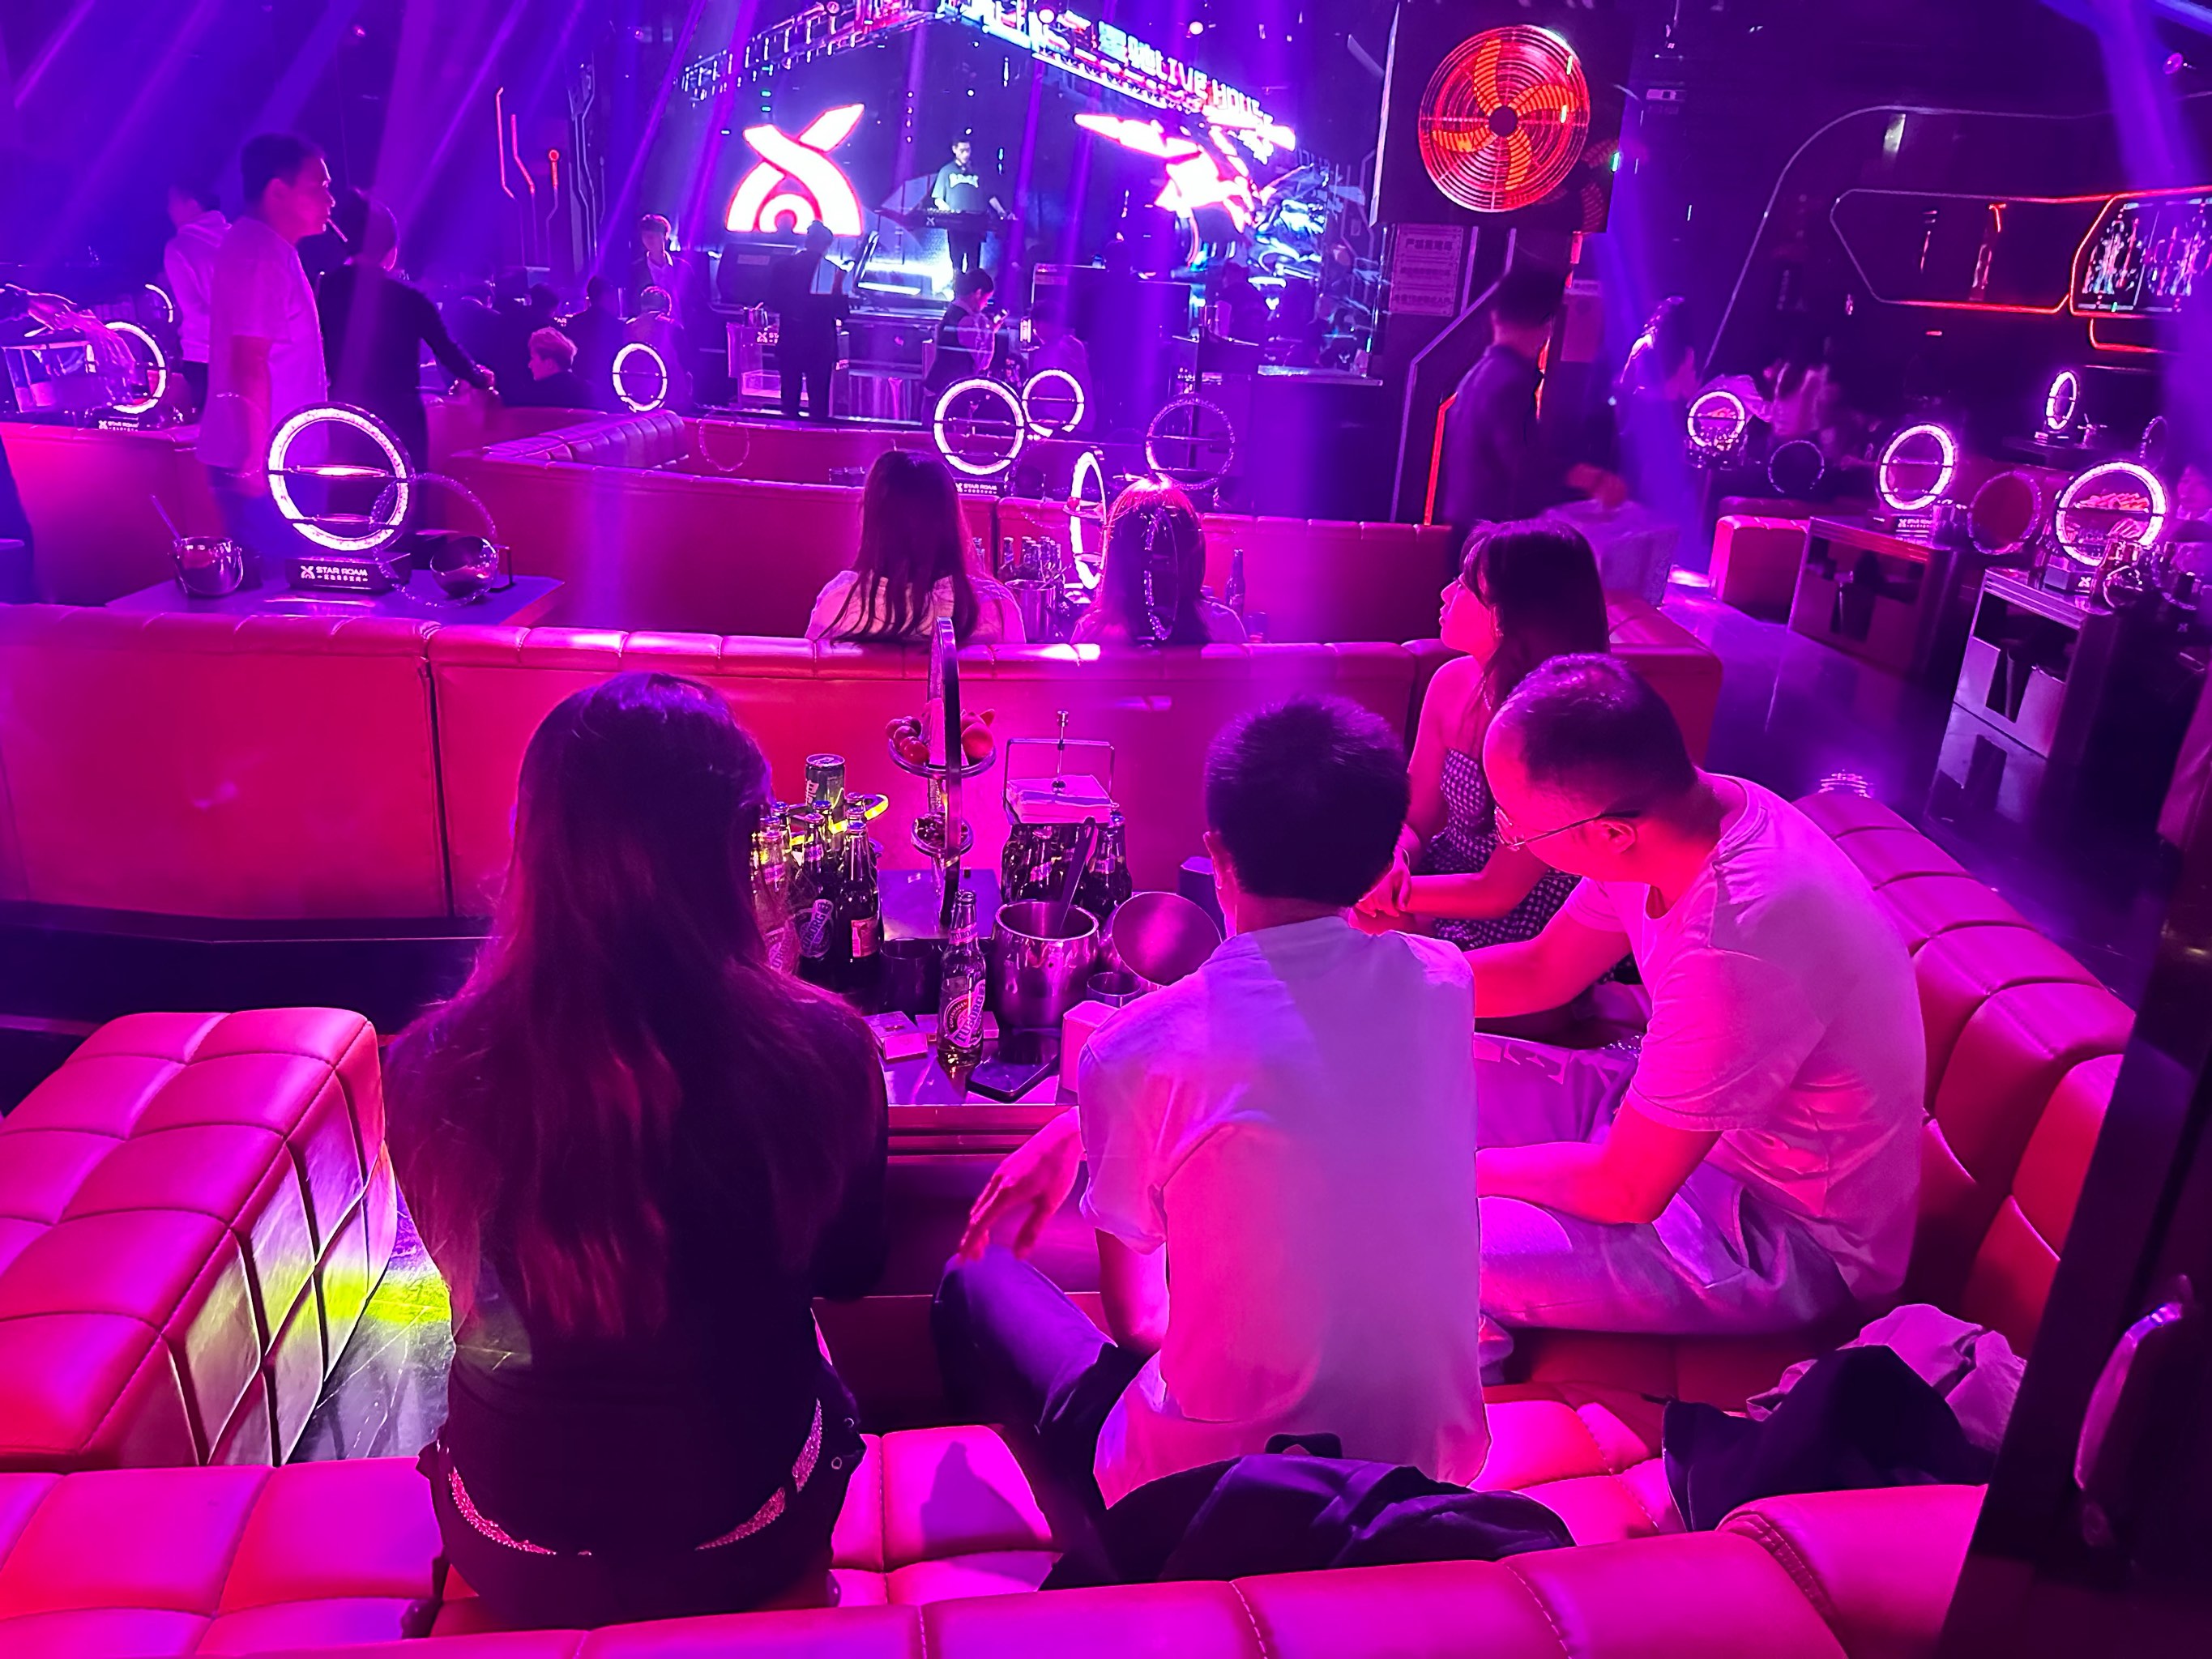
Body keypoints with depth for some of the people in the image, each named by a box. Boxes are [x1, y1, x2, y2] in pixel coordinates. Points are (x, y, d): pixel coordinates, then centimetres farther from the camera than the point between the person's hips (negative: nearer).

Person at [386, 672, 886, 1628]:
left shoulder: (429, 1072, -25)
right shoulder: (820, 1051, -28)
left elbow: (472, 1273, -2)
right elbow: (849, 1269, -7)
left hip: (516, 1557, 1)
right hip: (747, 1539, 0)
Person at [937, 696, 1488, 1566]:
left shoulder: (1133, 1051, -20)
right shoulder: (1444, 985, -8)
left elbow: (1133, 1313, -5)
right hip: (1432, 1472, 5)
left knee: (978, 1282, 18)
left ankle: (1107, 1553, 35)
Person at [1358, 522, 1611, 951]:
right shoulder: (1453, 682, -5)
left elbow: (1497, 893, -20)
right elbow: (1415, 820, 4)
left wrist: (1384, 893, -19)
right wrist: (1392, 865, -17)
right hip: (1444, 891, 6)